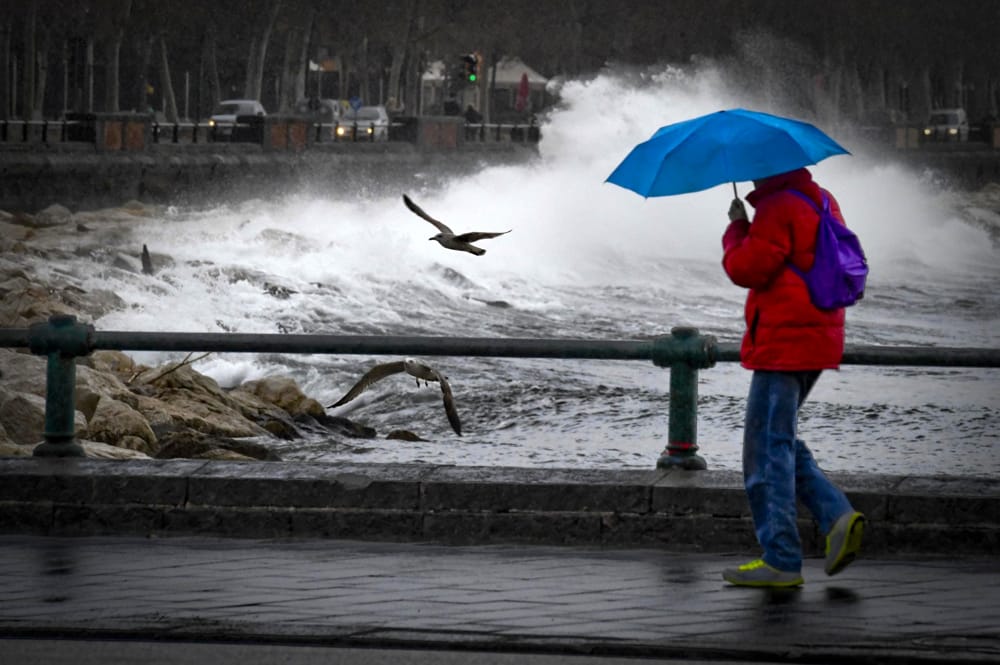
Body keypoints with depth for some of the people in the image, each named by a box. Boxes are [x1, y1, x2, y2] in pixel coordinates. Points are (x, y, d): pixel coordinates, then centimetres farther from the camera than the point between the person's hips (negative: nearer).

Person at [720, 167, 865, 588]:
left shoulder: (778, 209, -15)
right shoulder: (822, 202, 15)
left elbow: (745, 269, -17)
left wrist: (737, 227, -1)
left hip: (783, 343, -10)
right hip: (818, 340, 10)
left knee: (767, 449, -4)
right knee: (779, 442, 19)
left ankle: (780, 561, -4)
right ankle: (837, 516, 4)